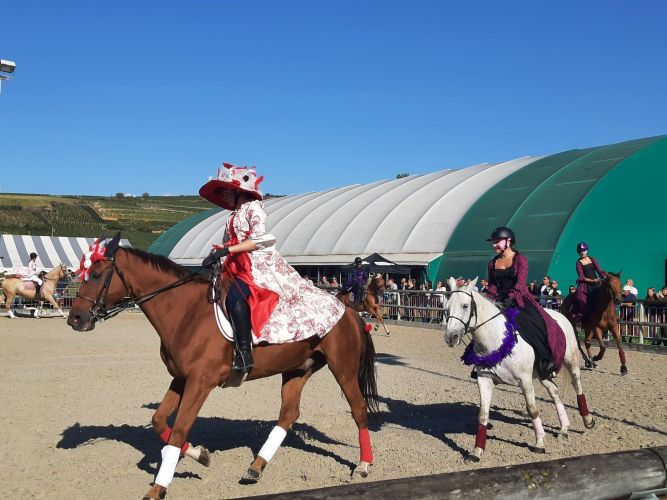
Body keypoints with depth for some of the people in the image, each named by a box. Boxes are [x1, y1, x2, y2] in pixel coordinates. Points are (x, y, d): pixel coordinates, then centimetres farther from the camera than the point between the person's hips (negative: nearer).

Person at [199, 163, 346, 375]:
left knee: (234, 296, -33)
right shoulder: (234, 217, 23)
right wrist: (216, 258, -1)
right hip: (240, 269, 10)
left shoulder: (253, 207, -2)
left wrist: (226, 250, -17)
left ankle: (244, 356, -35)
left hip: (262, 265, -10)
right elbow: (227, 246, 21)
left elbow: (259, 239, -14)